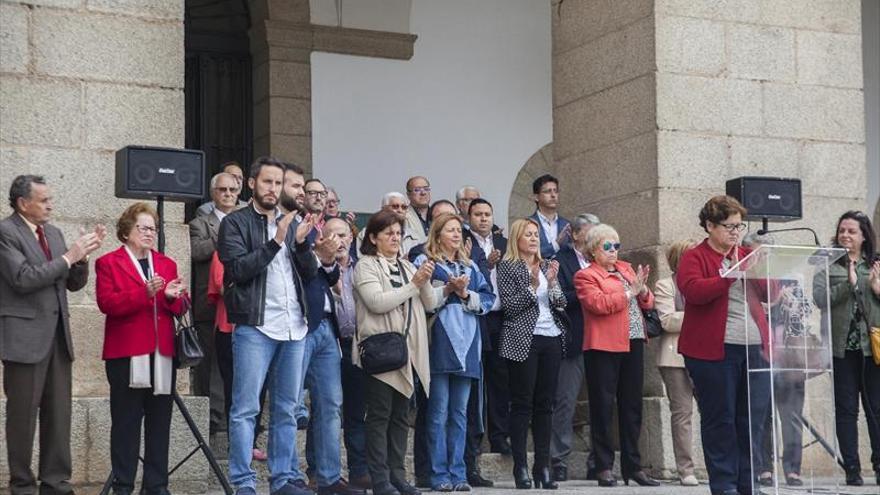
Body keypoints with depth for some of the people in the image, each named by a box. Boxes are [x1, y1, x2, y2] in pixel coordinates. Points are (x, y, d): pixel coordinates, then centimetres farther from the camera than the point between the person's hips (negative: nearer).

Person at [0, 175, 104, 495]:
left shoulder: (53, 233, 15)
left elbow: (74, 283, 16)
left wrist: (82, 256, -3)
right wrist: (68, 257, -15)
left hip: (57, 336, 7)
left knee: (59, 414, 6)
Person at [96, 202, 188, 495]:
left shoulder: (166, 264, 19)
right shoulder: (108, 263, 4)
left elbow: (181, 307, 13)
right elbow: (107, 303, -10)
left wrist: (173, 297, -10)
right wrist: (144, 292, -21)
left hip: (162, 354, 4)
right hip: (127, 355, -4)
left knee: (160, 422, 4)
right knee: (126, 422, -2)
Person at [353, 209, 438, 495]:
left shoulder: (407, 266, 17)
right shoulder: (366, 266, -1)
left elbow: (429, 304, 13)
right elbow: (377, 302, -16)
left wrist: (425, 282, -6)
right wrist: (413, 284, -12)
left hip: (408, 351, 6)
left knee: (400, 416, 8)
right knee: (379, 415, -4)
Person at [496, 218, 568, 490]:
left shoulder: (547, 266, 16)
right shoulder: (508, 266, 1)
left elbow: (561, 304, 10)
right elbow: (510, 305, -7)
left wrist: (552, 282, -6)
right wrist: (534, 285, -13)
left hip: (552, 339, 5)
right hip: (523, 340, -5)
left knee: (545, 404, 4)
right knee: (522, 403, -4)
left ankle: (543, 465, 7)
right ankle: (520, 467, -2)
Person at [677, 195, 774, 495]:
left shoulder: (747, 255, 18)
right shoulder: (693, 258, 1)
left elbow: (771, 294, 15)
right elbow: (693, 291, -17)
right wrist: (730, 275, -22)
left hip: (754, 347, 5)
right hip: (714, 350, -5)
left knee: (753, 420, 5)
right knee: (720, 419, -1)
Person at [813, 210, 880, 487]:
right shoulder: (828, 266, 4)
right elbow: (819, 298, -10)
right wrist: (849, 283, -19)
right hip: (842, 347, -1)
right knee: (846, 409, 2)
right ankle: (852, 469, 7)